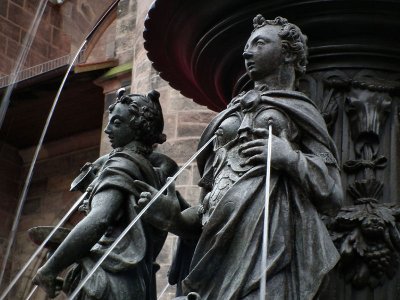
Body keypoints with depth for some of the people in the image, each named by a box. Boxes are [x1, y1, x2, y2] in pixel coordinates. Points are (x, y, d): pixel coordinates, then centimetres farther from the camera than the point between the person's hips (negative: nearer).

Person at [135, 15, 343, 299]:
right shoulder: (230, 116, 25)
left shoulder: (299, 111, 15)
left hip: (269, 247, -4)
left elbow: (334, 195, 9)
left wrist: (290, 158, -6)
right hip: (219, 249, 4)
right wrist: (175, 218, 4)